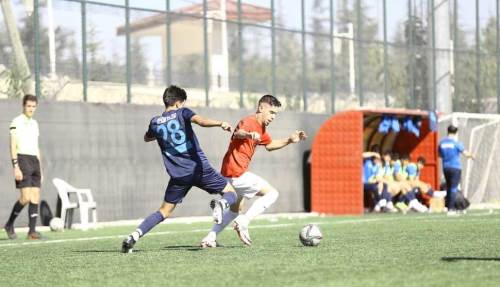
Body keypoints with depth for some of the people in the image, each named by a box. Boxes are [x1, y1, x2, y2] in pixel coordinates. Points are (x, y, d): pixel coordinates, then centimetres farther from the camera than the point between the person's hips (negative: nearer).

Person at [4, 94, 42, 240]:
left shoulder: (34, 123, 19)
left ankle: (32, 231, 1)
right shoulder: (17, 122, -3)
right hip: (22, 159, -7)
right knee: (26, 197, -14)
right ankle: (9, 224, 4)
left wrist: (40, 169, 20)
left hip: (34, 160, 7)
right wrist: (16, 166, -18)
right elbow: (13, 145, -9)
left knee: (35, 197, 0)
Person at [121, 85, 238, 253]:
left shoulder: (155, 122, 10)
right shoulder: (182, 113, -1)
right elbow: (201, 121, -21)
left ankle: (135, 235, -5)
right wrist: (220, 123, -17)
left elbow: (147, 138, 32)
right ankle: (222, 204, -27)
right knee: (231, 193, 10)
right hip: (199, 168, -3)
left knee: (164, 211, 14)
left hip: (178, 175, 3)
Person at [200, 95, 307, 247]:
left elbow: (270, 145, 32)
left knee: (235, 209, 26)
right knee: (272, 193, -8)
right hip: (237, 173, -11)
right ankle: (243, 222, -15)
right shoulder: (249, 122, -15)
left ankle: (210, 238, 24)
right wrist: (249, 134, -61)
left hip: (230, 174, 11)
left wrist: (289, 140, 19)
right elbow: (238, 133, -38)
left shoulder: (260, 127, 16)